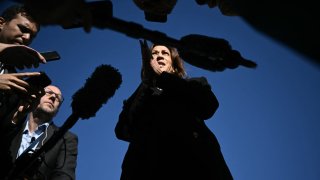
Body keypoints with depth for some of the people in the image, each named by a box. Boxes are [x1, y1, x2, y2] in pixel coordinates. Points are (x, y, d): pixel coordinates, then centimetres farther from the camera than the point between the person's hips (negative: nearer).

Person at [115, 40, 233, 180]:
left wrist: (162, 75, 7)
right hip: (150, 166, 1)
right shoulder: (140, 97, 24)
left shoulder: (193, 84, 23)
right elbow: (122, 130, 6)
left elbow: (209, 105, 0)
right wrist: (148, 84, 5)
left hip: (193, 159, 0)